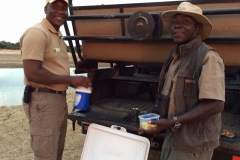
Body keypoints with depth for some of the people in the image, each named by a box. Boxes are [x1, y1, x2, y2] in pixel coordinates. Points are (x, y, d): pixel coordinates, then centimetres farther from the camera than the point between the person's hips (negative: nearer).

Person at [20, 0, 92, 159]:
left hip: (60, 98, 10)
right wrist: (71, 79, -19)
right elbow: (32, 74, -24)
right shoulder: (37, 33, -16)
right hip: (43, 101, -10)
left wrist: (74, 82, 6)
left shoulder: (58, 36, 15)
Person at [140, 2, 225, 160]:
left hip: (193, 144, -7)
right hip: (172, 137, 7)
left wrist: (173, 122, -23)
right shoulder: (173, 56, 7)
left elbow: (215, 105, -23)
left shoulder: (207, 56, -17)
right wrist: (156, 118, 4)